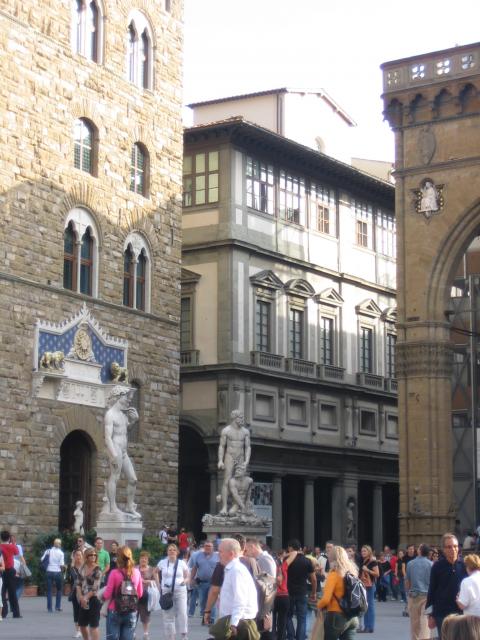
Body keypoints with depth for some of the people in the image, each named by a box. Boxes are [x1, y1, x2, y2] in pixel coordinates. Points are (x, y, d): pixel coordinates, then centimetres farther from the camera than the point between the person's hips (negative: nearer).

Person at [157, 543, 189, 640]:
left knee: (182, 613, -13)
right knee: (168, 615, 4)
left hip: (180, 591, -1)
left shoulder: (182, 563, 1)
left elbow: (187, 576, 7)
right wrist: (158, 584, 7)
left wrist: (185, 581, -15)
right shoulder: (162, 563, 1)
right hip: (166, 591, 1)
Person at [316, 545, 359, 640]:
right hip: (352, 617, 6)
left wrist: (318, 605, 2)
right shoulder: (352, 572, 8)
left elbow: (326, 599, -17)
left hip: (336, 617, -6)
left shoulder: (334, 574, -11)